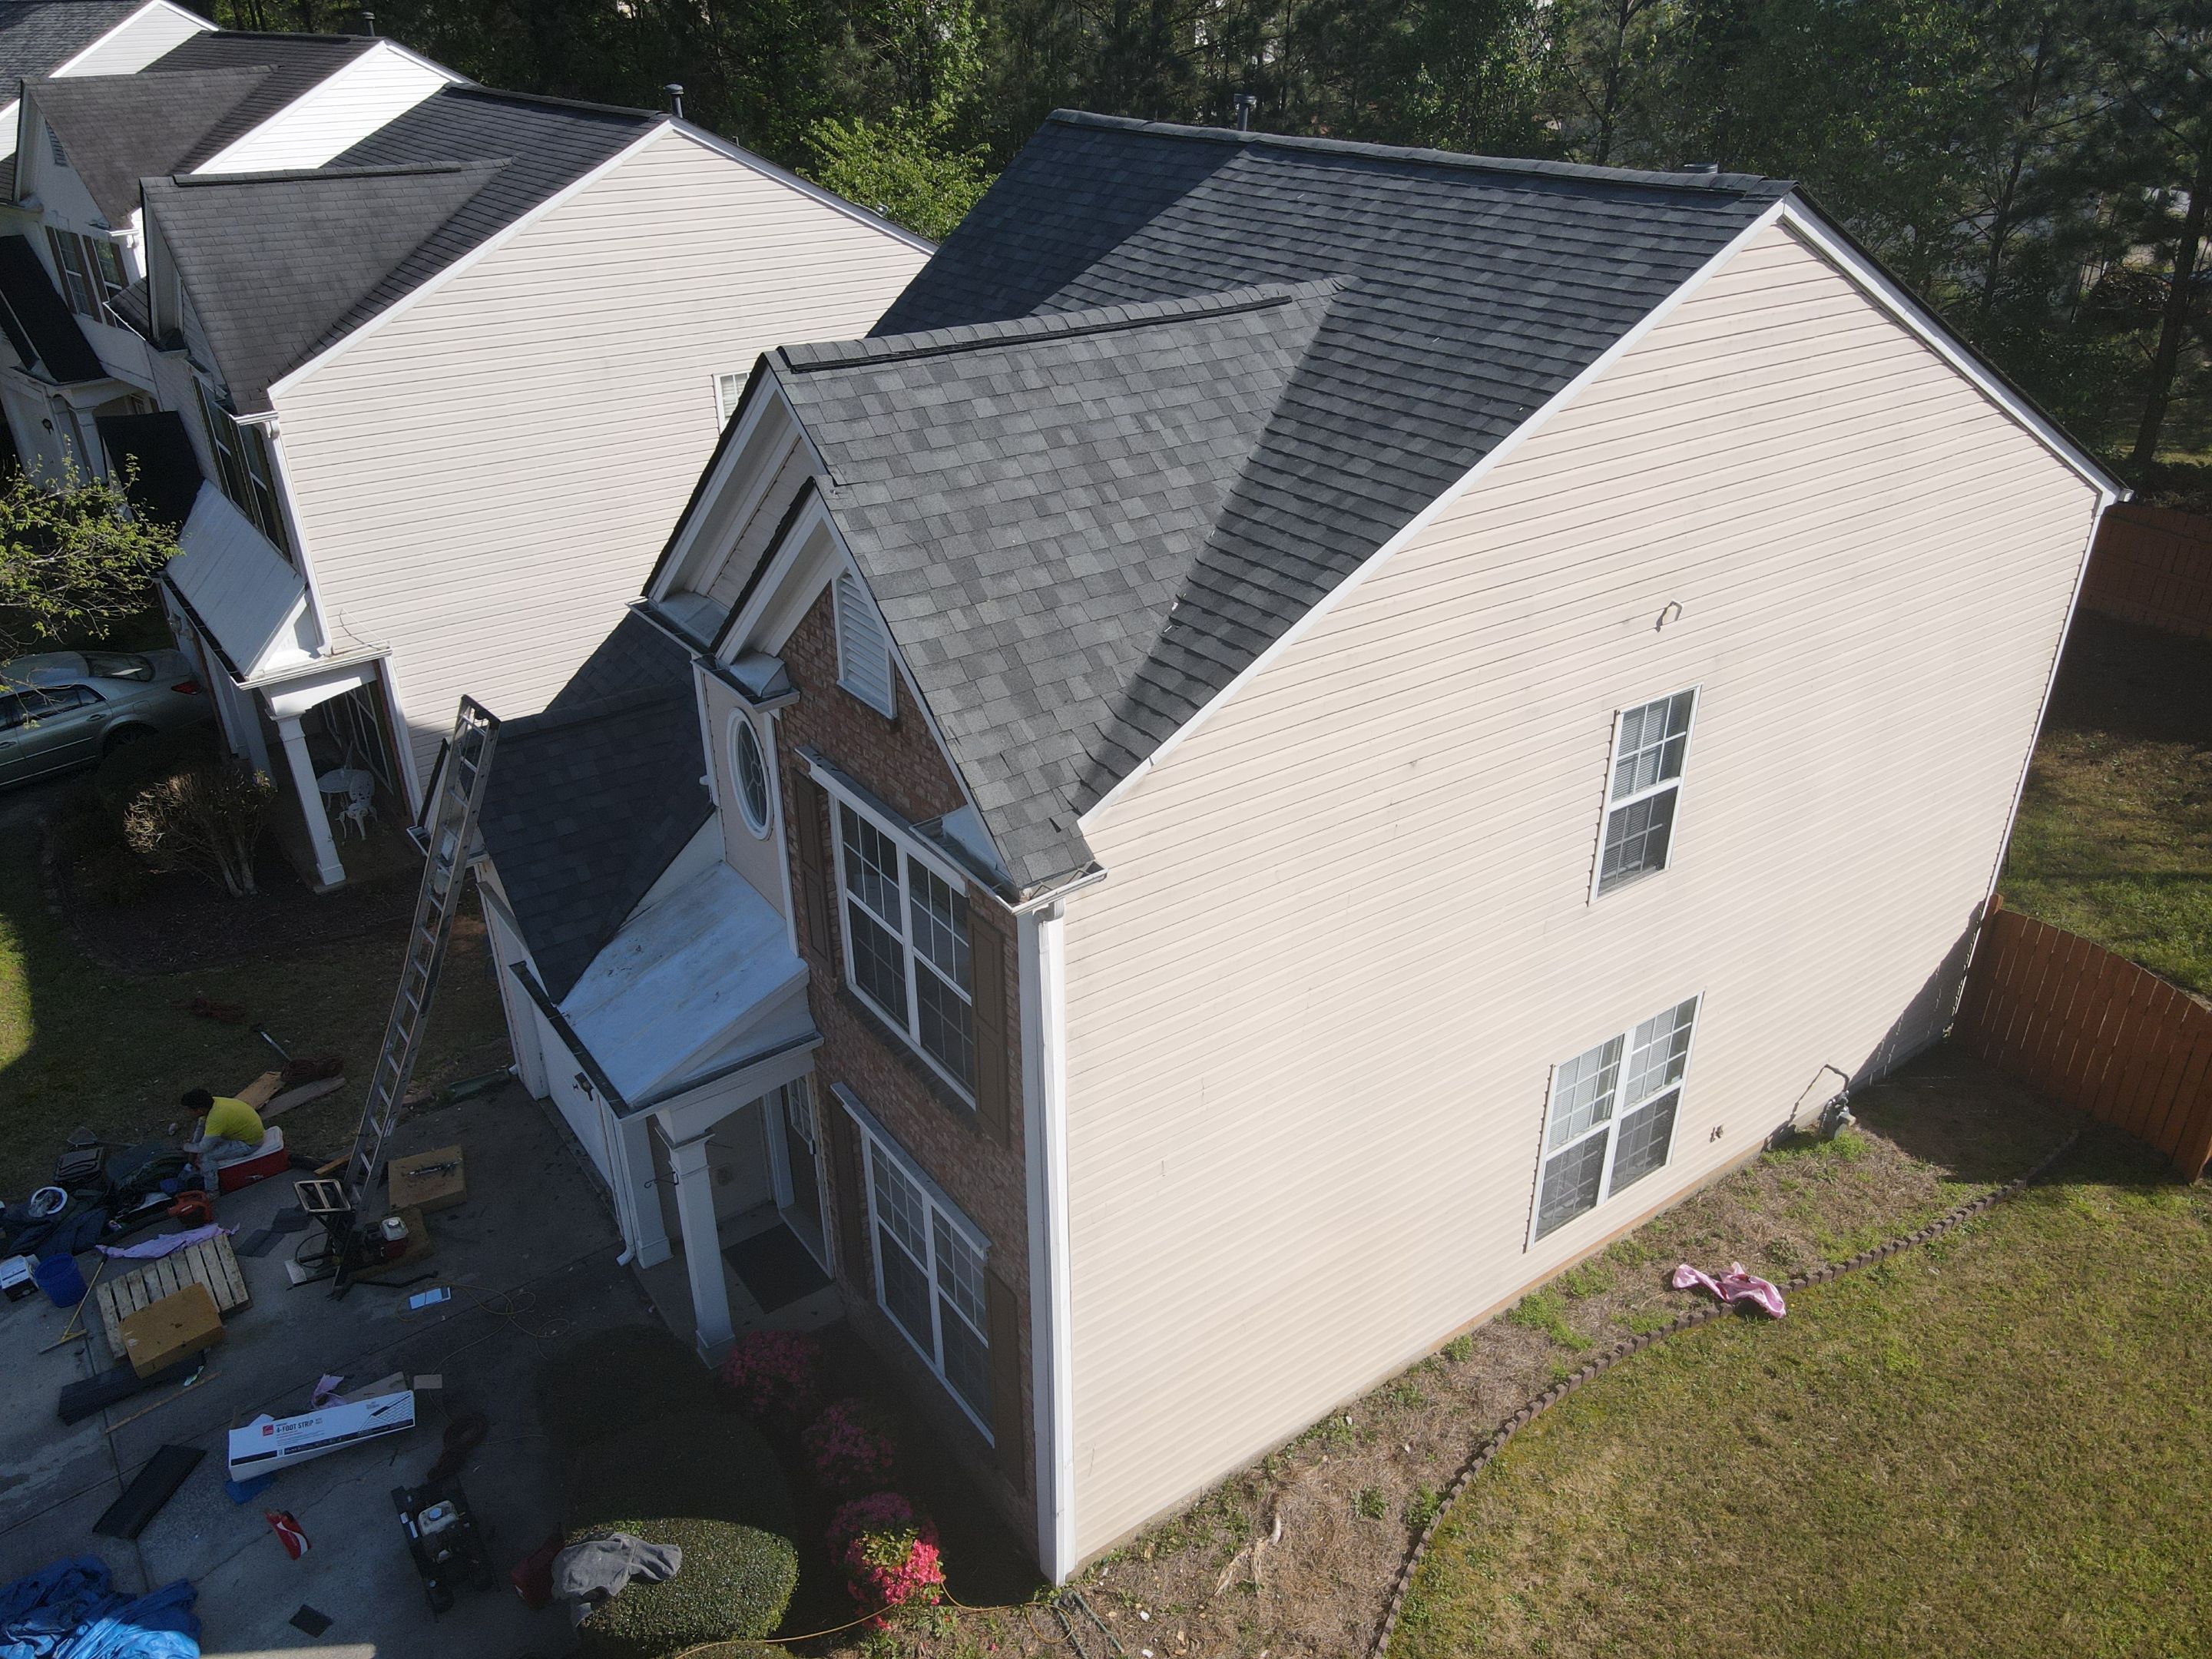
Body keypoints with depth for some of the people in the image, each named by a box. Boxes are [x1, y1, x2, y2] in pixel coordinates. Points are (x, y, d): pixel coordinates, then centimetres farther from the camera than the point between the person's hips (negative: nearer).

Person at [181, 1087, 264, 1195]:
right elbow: (200, 1126, 7)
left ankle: (212, 1191, 5)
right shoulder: (212, 1102, -10)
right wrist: (193, 1151, 7)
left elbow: (204, 1148, -26)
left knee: (206, 1156, -17)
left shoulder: (216, 1118, -35)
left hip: (250, 1142, -9)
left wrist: (187, 1147, -5)